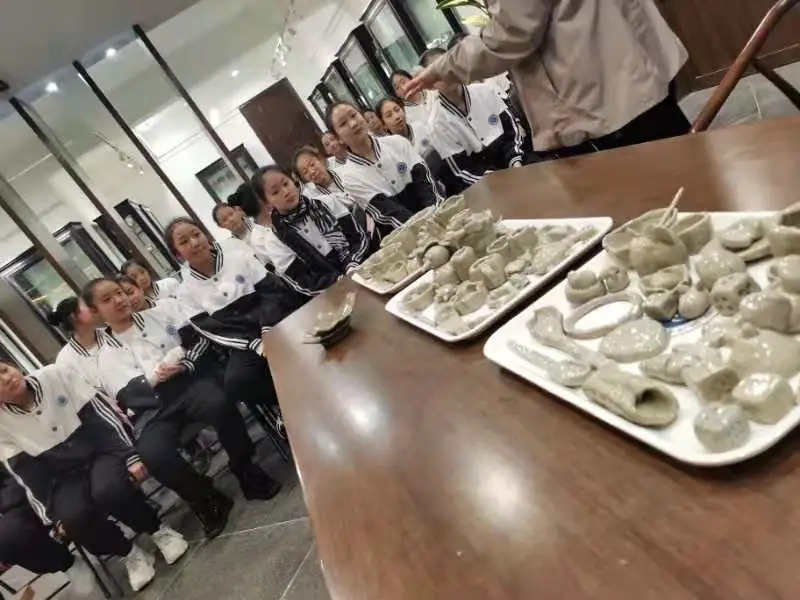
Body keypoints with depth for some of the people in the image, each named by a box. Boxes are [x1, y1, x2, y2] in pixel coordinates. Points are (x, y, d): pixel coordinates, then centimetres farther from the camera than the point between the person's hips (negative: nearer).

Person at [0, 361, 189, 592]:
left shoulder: (53, 375, -8)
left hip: (100, 451, -1)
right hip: (64, 477, 1)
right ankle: (129, 552, -2)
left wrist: (130, 455, -14)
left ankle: (158, 530, -4)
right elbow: (30, 476, -5)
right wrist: (55, 515, -13)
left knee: (107, 491, -32)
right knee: (73, 516, -29)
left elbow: (103, 415, -8)